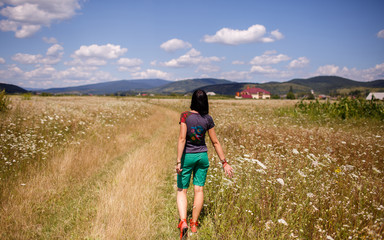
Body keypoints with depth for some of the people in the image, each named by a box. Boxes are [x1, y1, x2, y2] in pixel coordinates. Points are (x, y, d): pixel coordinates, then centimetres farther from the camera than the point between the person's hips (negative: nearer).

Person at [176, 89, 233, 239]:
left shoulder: (185, 116, -14)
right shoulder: (208, 119, -4)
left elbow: (182, 139, -20)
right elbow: (215, 142, -1)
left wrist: (178, 161, -19)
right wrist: (224, 163, 5)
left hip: (187, 156, -2)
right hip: (202, 156, 3)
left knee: (182, 190, 7)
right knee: (199, 190, 11)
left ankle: (183, 222, -11)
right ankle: (194, 223, 18)